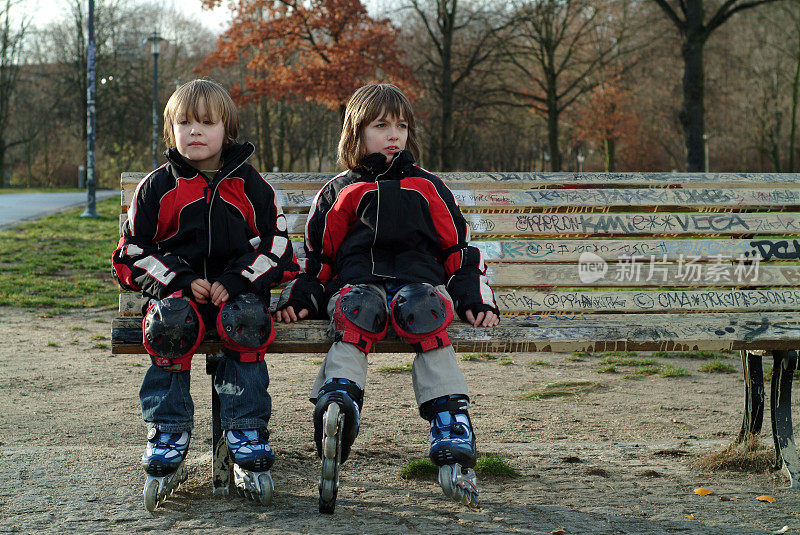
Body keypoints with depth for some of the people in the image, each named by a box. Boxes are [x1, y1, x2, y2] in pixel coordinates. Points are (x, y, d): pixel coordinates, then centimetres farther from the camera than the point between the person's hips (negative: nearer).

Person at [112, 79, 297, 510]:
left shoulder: (248, 185, 9)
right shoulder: (158, 187, 9)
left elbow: (276, 244, 8)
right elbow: (133, 250, 7)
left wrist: (236, 281, -9)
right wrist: (180, 280, -9)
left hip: (237, 287, 0)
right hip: (176, 288, 0)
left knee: (246, 319, -34)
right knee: (169, 323, -34)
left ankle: (245, 426, -24)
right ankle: (168, 429, -22)